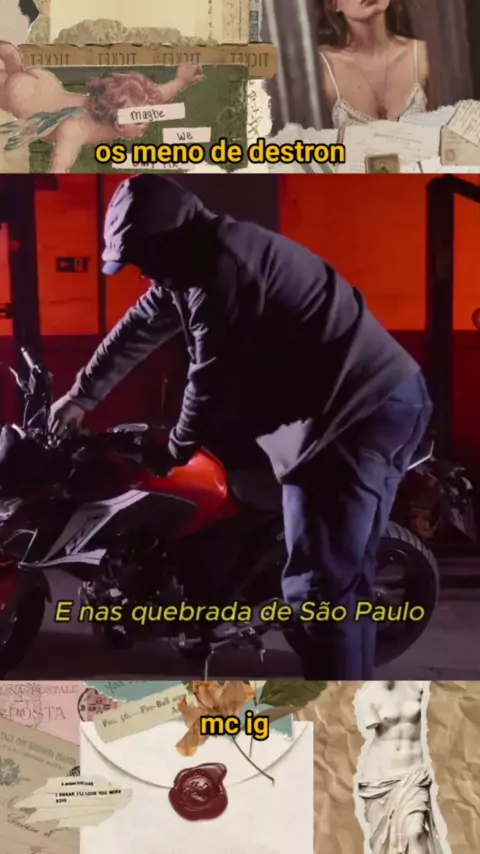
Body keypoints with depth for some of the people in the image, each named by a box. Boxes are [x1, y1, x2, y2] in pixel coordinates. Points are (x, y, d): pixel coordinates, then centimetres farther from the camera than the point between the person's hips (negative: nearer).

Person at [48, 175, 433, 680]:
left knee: (318, 584, -6)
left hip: (356, 414, -11)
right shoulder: (198, 260, 18)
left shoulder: (220, 266, -15)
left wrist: (174, 452, 6)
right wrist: (82, 395, 39)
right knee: (347, 574, 17)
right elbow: (139, 328, 29)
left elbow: (214, 380, -12)